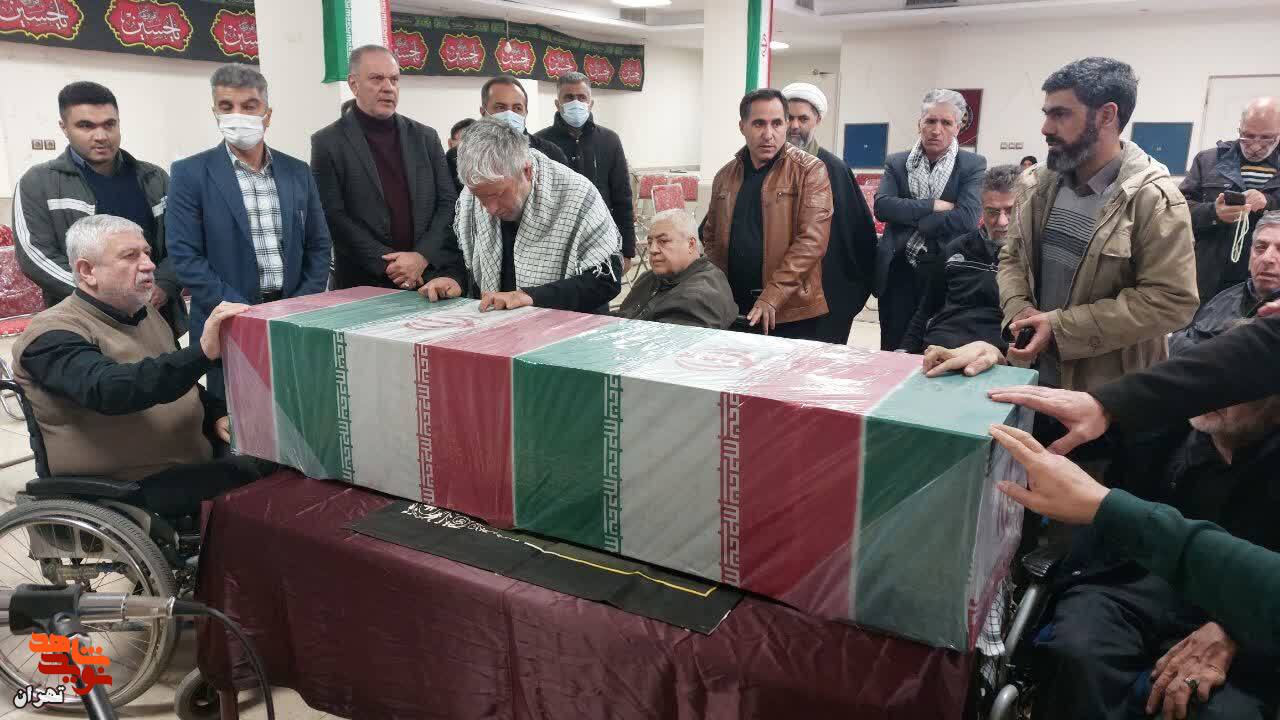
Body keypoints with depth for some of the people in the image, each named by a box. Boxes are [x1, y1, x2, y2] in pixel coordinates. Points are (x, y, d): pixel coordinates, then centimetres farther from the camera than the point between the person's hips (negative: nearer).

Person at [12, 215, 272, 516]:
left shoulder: (143, 313, 13)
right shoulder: (55, 335, -14)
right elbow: (108, 390, -34)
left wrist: (216, 414, 3)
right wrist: (202, 352, -47)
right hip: (127, 488, -8)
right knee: (254, 475, -27)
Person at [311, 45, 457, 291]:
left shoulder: (425, 138, 8)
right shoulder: (328, 143, -1)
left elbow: (448, 202, 4)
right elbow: (333, 216, -7)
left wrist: (422, 256, -10)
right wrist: (387, 264, -14)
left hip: (427, 277, 3)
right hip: (363, 284, -2)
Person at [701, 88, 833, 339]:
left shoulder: (810, 170, -5)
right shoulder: (725, 176, 10)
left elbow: (812, 239, -13)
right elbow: (711, 236, 16)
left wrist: (772, 297, -19)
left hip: (791, 312, -4)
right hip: (734, 310, 4)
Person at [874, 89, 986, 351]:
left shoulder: (973, 165, 1)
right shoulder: (896, 163, 7)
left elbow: (967, 218, -14)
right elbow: (882, 205, -9)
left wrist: (909, 217, -10)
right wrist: (932, 206, -15)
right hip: (898, 271, 2)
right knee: (892, 350, 9)